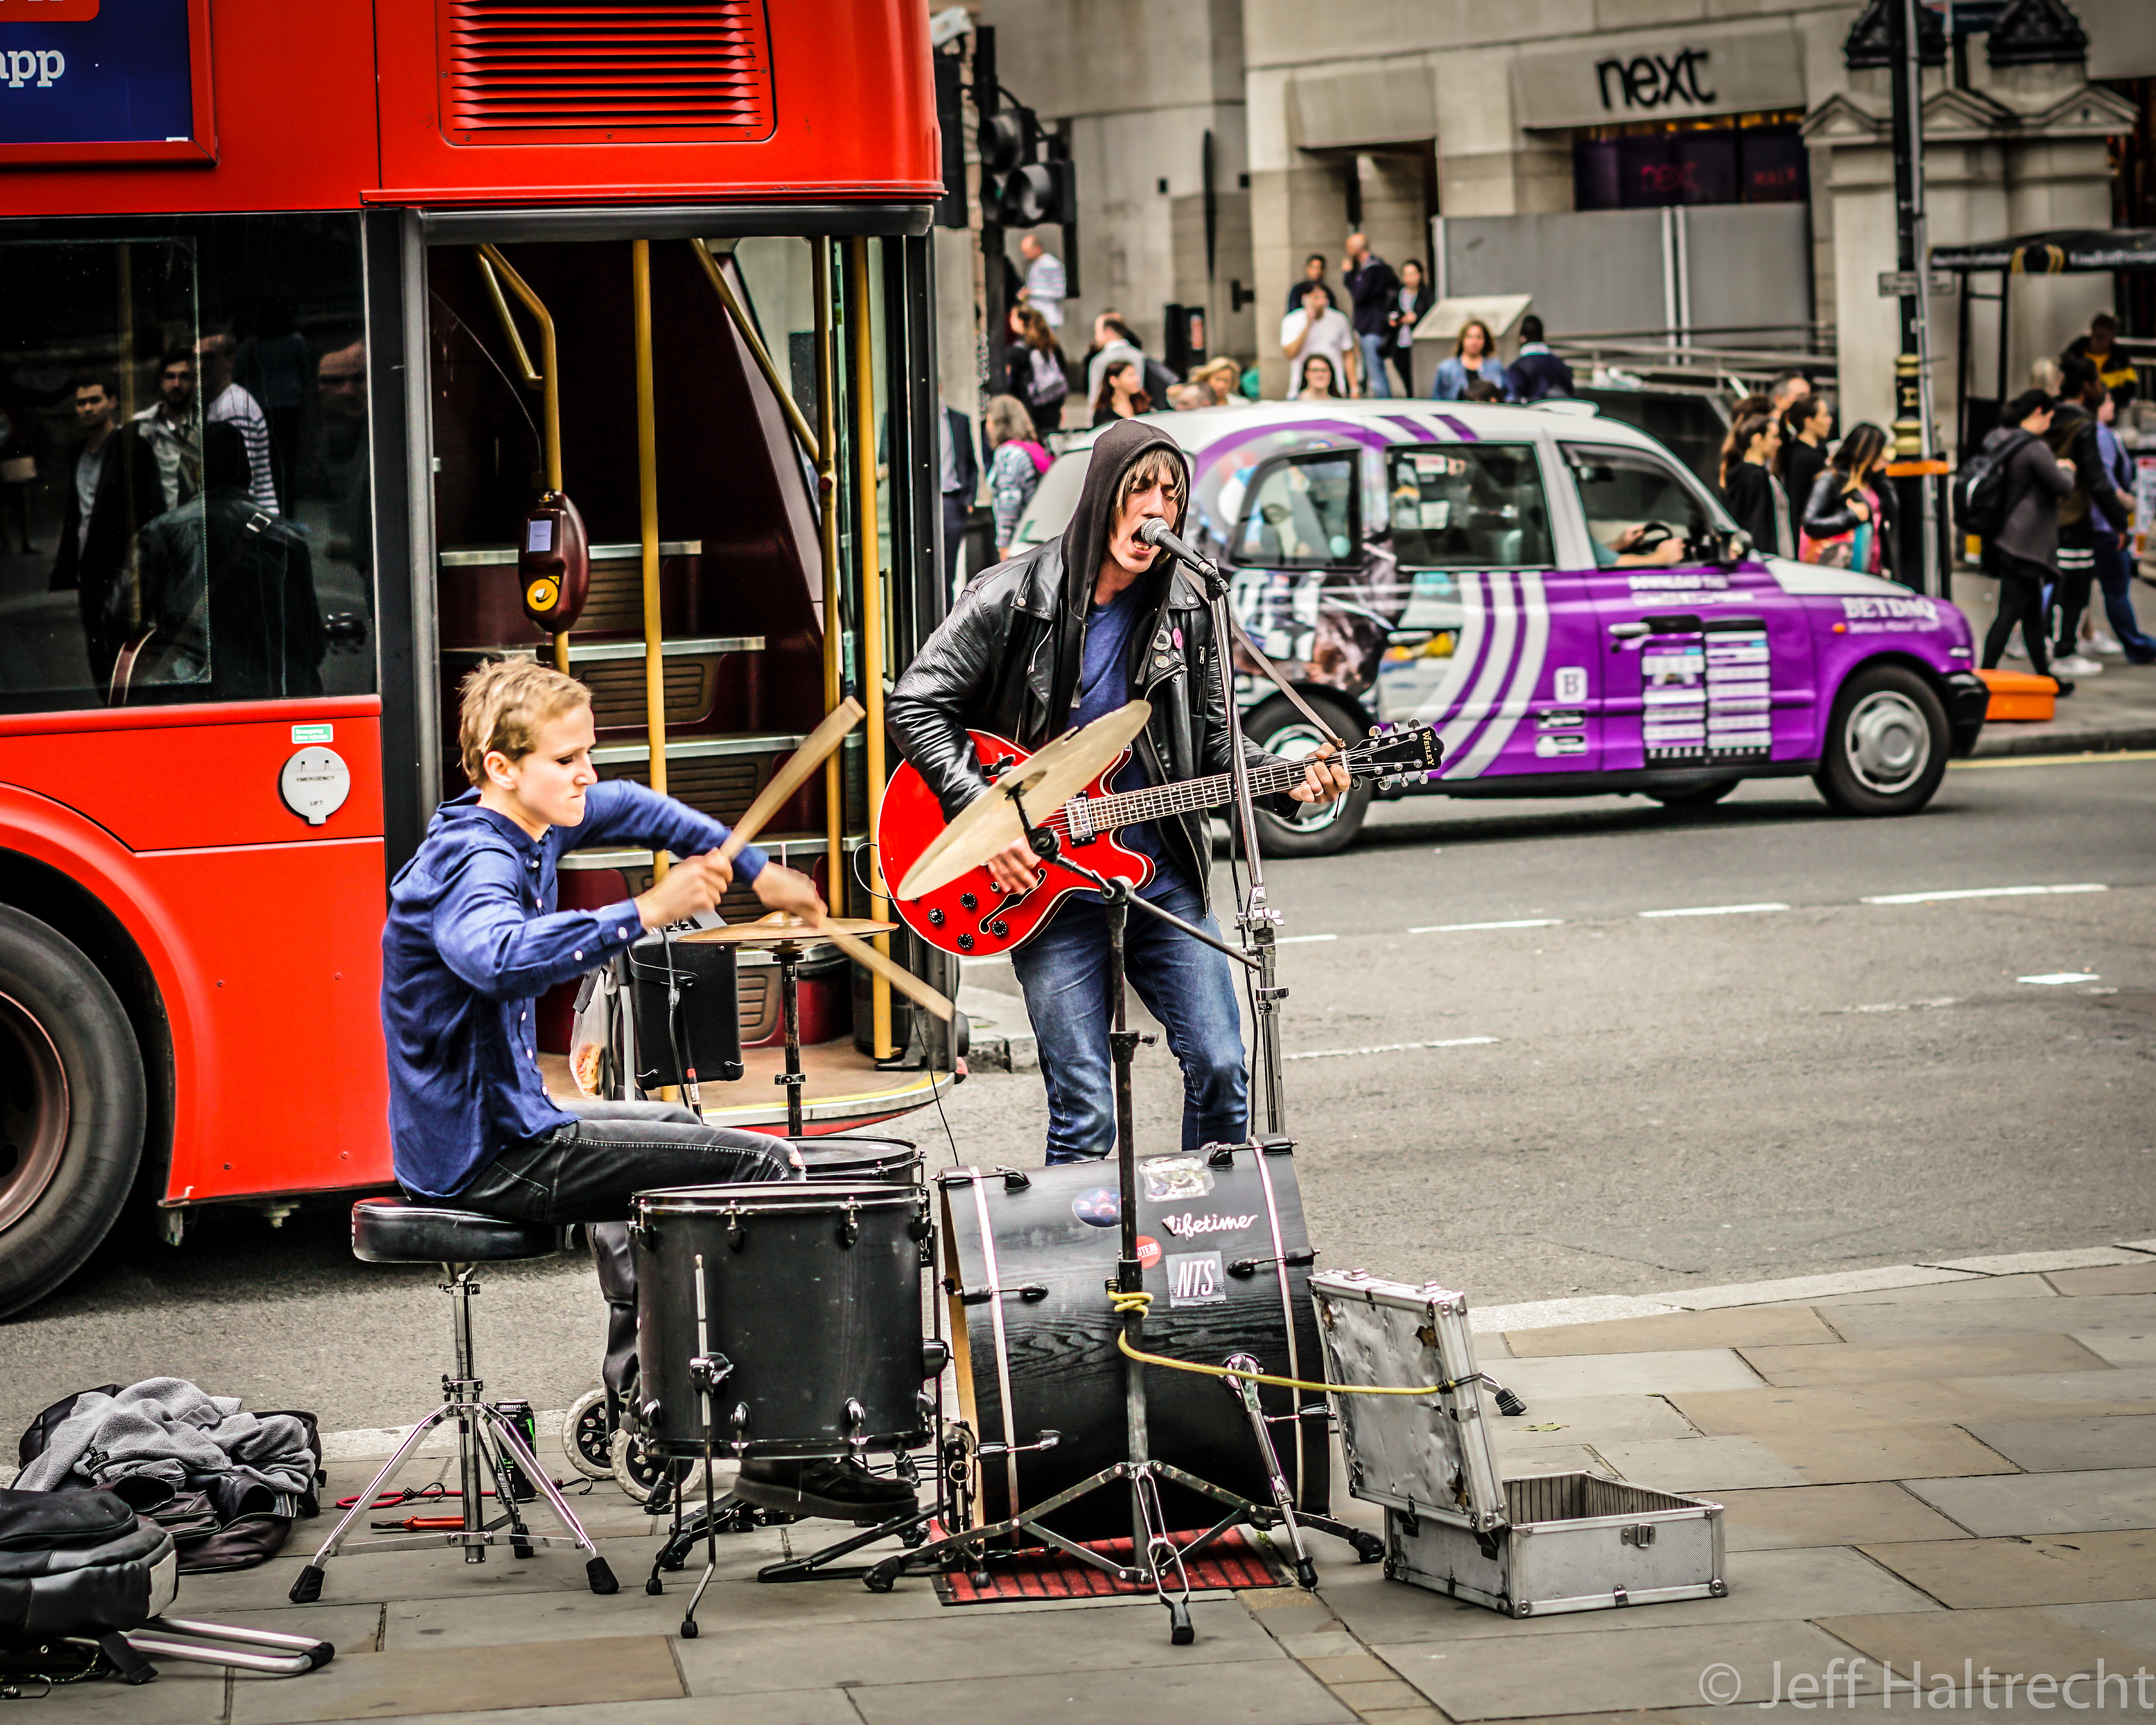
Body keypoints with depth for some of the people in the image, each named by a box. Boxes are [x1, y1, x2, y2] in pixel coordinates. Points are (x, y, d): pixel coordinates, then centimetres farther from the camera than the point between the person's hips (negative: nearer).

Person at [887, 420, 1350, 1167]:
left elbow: (1211, 744, 13)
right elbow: (915, 705, -6)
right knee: (1085, 1113, -5)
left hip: (1164, 875, 4)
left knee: (1221, 1072, 1)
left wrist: (1287, 778, -6)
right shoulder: (1012, 599, -7)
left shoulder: (1184, 609, 5)